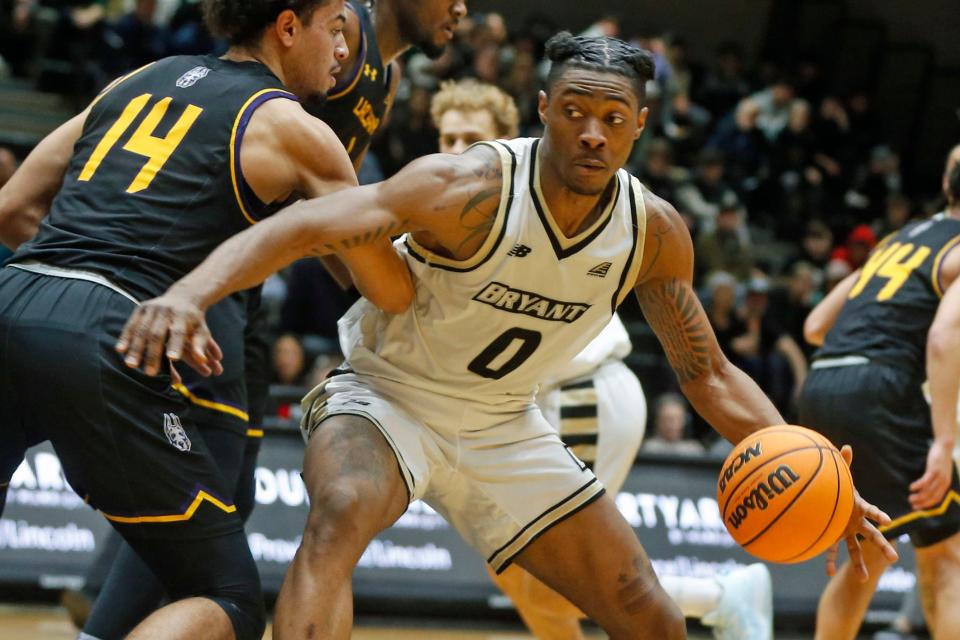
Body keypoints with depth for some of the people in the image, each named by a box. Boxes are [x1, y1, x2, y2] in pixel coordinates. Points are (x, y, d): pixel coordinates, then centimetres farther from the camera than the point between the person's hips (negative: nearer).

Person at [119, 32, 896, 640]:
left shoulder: (655, 231, -10)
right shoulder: (471, 188, -28)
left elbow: (709, 375, 2)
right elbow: (304, 226, -39)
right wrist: (189, 295, -57)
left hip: (503, 426, 6)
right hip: (384, 397, -5)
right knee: (340, 518, -39)